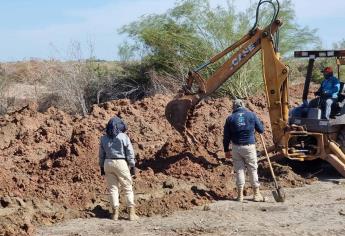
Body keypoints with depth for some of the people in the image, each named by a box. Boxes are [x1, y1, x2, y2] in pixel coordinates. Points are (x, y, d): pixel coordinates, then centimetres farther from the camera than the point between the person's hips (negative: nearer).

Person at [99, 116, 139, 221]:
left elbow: (101, 154, 9)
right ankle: (132, 213, 2)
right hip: (121, 163, -3)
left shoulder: (104, 138, 4)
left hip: (108, 163, 4)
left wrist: (102, 167, 17)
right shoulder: (123, 137, -7)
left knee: (113, 188, 10)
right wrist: (132, 166, 1)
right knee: (128, 188, 5)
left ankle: (115, 213, 8)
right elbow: (130, 153, -6)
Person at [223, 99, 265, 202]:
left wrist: (226, 150, 12)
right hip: (249, 146, -1)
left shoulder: (230, 118, 2)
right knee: (253, 169, 8)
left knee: (239, 170, 8)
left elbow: (226, 136, 4)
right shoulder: (251, 115, 0)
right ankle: (257, 194, 12)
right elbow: (261, 129, 5)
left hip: (236, 147, 1)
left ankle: (240, 194, 9)